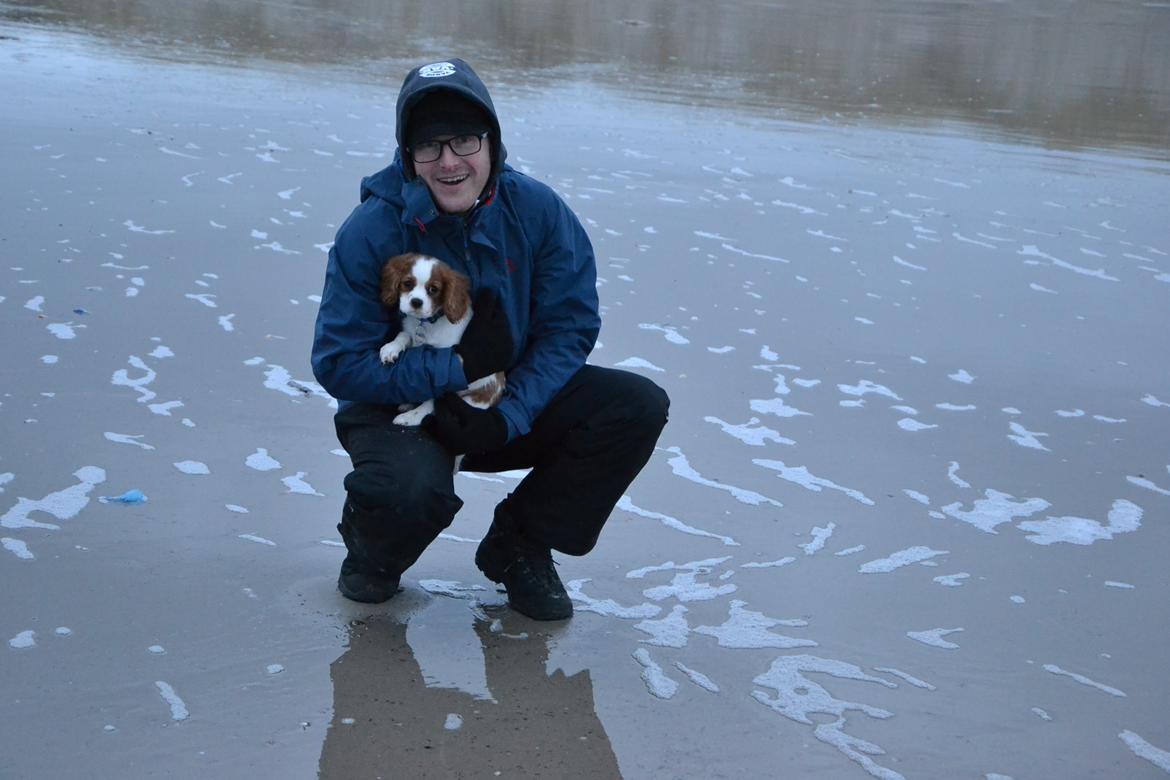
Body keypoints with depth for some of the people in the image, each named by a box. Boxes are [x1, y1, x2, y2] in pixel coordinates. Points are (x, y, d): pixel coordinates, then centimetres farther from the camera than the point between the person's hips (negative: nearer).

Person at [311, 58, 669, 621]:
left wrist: (509, 415, -24)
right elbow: (339, 364, -19)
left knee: (639, 406, -16)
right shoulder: (371, 231, -19)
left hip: (512, 403, 4)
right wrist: (459, 367, -26)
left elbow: (570, 327, -9)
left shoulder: (538, 211, -12)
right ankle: (374, 548, 5)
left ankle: (519, 543, 5)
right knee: (413, 489, -37)